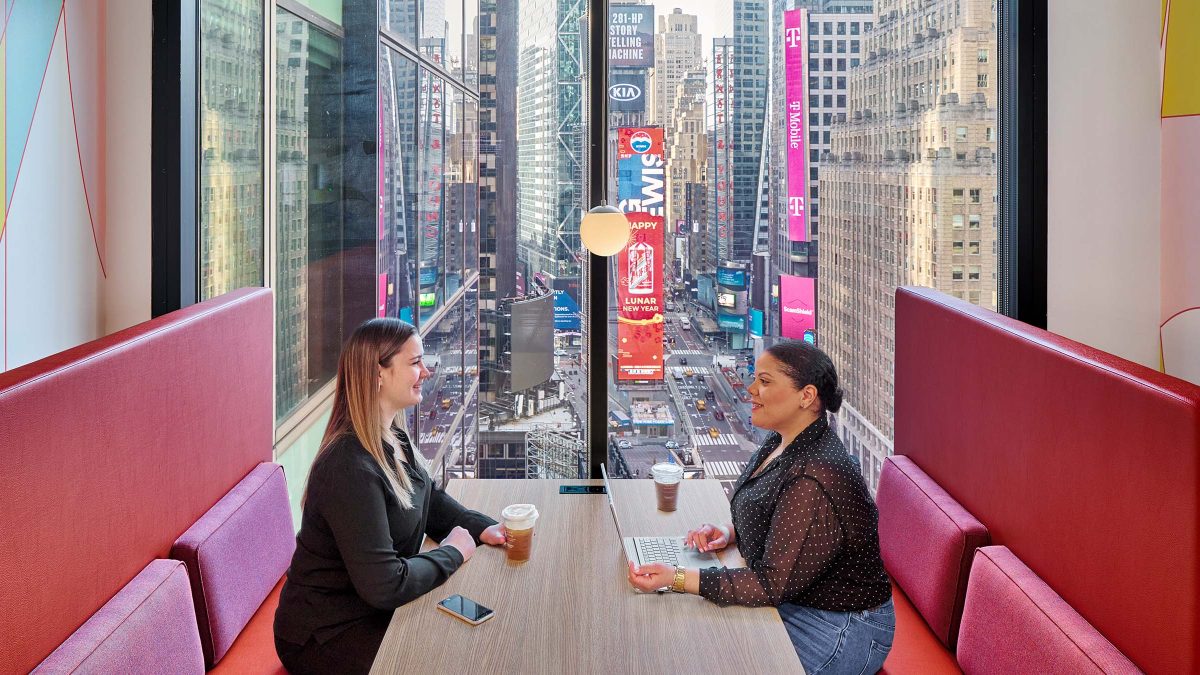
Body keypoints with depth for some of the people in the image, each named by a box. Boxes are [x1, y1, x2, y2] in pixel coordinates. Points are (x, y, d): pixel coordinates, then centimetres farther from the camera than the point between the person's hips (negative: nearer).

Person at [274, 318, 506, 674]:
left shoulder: (391, 438, 0)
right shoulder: (350, 468, -29)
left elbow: (430, 499, 16)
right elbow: (383, 585, -29)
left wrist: (482, 528, -2)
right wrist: (451, 553, -15)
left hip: (372, 611, 9)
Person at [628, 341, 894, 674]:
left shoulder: (816, 480, -31)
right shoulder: (783, 442, 1)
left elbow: (773, 584, -29)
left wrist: (676, 579, -31)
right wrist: (731, 531, -4)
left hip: (838, 629, -9)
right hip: (792, 602, 9)